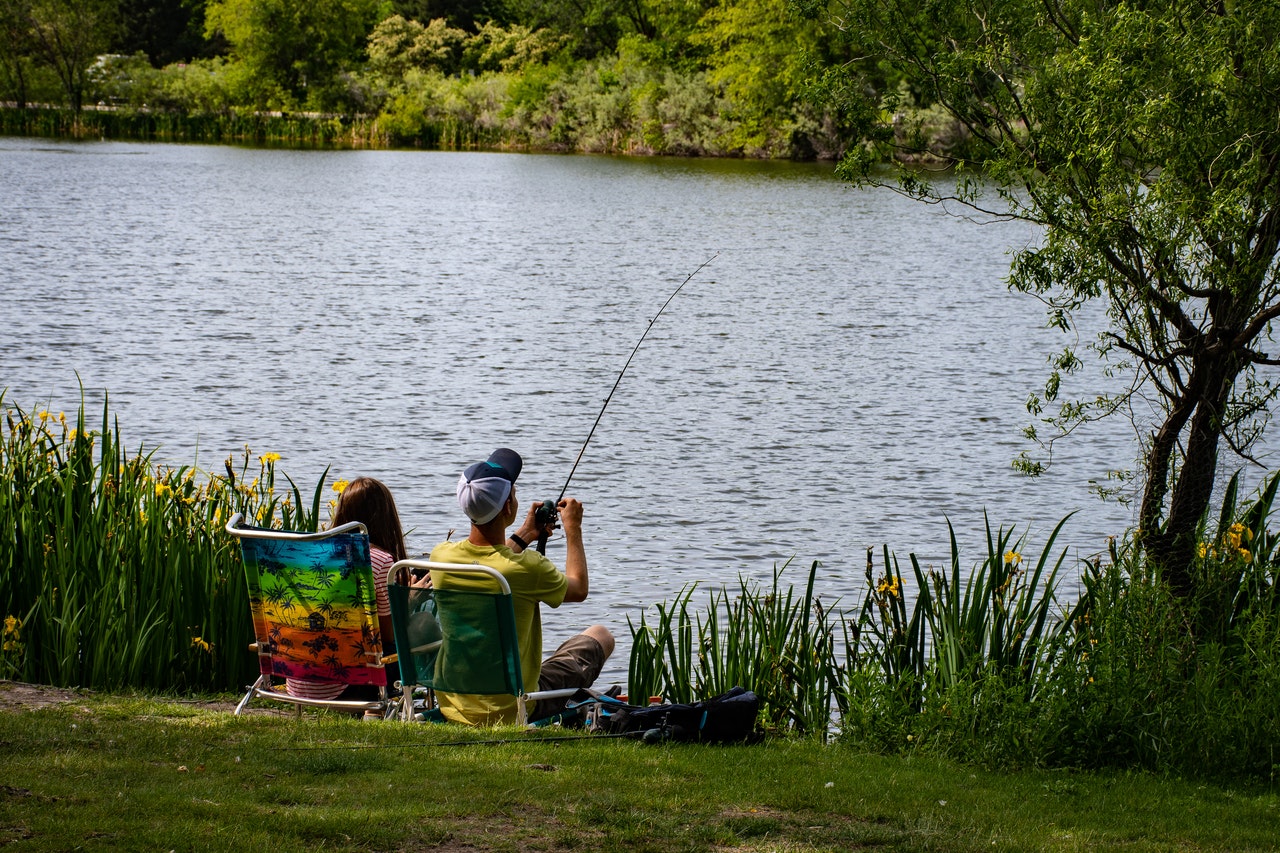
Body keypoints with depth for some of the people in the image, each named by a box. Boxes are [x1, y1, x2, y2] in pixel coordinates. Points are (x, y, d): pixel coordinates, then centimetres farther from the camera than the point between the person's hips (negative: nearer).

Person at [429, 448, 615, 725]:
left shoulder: (441, 557, -11)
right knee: (601, 636, 17)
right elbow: (579, 589, -1)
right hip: (513, 711, -5)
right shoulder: (527, 567, -25)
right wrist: (573, 529, 13)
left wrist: (523, 537, 25)